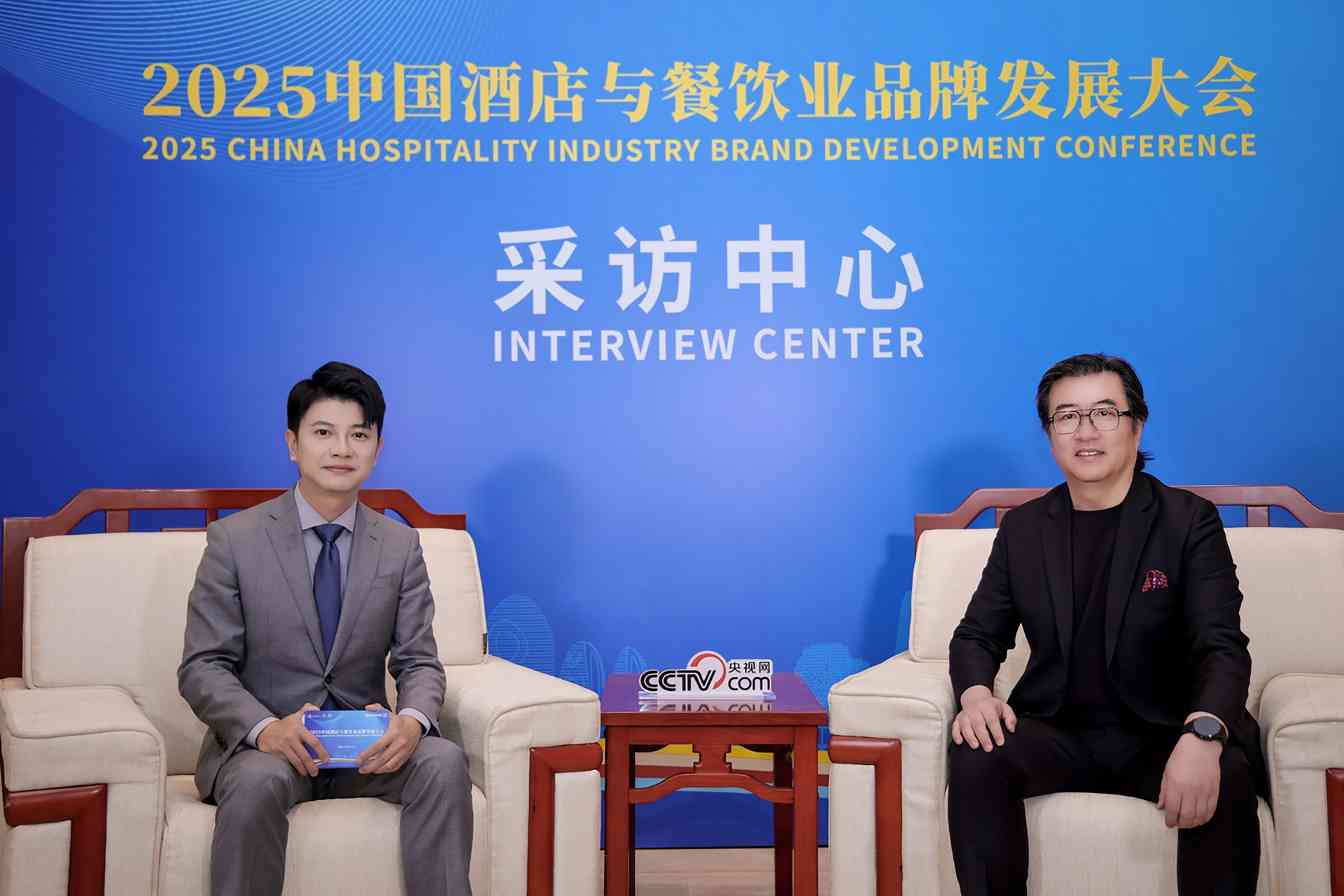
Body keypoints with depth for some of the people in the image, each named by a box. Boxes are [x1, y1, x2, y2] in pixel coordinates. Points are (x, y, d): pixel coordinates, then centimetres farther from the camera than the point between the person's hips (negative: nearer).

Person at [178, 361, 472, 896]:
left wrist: (412, 719, -22)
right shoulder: (234, 540, -2)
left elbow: (418, 661, 3)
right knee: (259, 781, -35)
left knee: (444, 762, -27)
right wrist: (266, 729, -25)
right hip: (262, 742, -2)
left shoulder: (400, 546, 6)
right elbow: (202, 668, -5)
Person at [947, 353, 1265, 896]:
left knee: (1227, 778, -33)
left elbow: (1222, 646, -12)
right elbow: (978, 635, 10)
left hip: (1162, 735, -2)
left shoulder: (1189, 520, -2)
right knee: (975, 757, -28)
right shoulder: (1022, 528, 8)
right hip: (1059, 732, 2)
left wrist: (1201, 736, -34)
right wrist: (976, 693, -16)